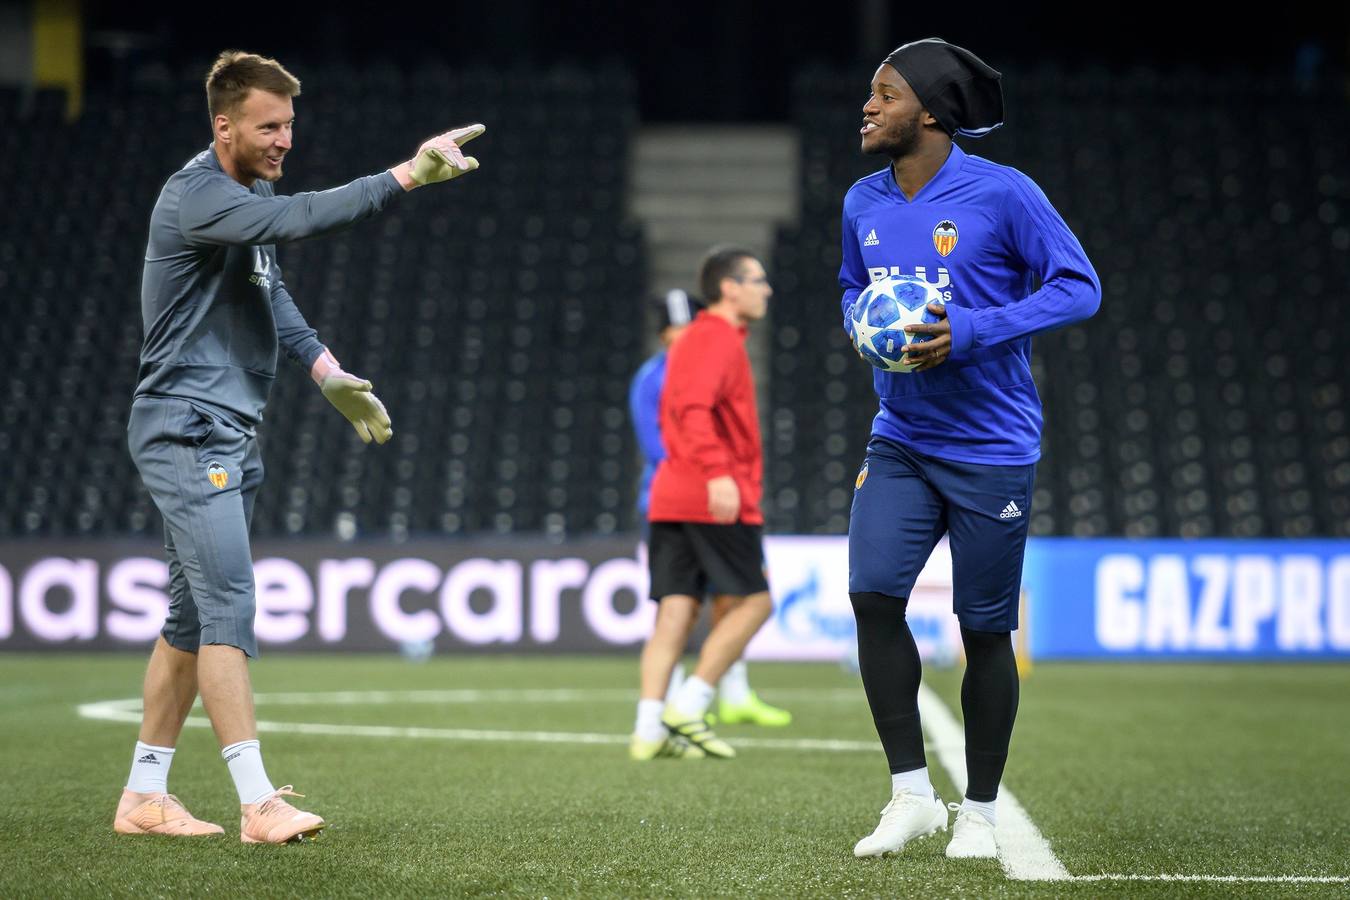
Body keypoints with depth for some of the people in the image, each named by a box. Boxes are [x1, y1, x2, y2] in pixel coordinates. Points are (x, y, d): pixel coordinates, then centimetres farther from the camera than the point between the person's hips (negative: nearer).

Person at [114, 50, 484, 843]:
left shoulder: (251, 192, 14)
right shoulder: (197, 195, -17)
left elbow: (270, 295, 24)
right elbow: (300, 219, -33)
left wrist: (328, 372, 12)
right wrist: (408, 175, -37)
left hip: (229, 434, 10)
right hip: (186, 429, -10)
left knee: (193, 618, 11)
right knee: (228, 609, -15)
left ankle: (145, 796, 16)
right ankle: (259, 804, -18)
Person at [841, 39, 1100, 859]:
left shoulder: (1002, 194, -12)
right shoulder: (864, 204, 5)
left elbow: (1079, 286, -10)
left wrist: (973, 331, -20)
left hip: (991, 447, -4)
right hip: (901, 442, 4)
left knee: (986, 629, 2)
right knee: (873, 595, -13)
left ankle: (980, 811, 17)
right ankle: (912, 793, -1)